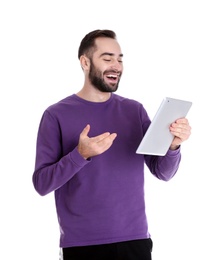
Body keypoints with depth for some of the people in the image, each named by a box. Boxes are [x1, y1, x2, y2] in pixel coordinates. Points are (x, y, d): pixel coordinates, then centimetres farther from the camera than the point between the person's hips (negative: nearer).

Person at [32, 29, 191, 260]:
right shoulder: (57, 115, -4)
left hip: (135, 238, 3)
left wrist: (173, 145, -17)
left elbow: (163, 172, 3)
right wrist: (80, 154, -23)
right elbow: (42, 184, -9)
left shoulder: (135, 110, 6)